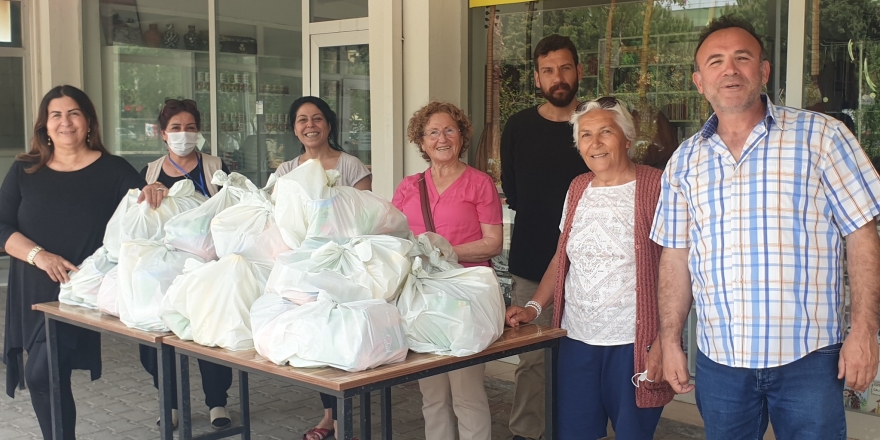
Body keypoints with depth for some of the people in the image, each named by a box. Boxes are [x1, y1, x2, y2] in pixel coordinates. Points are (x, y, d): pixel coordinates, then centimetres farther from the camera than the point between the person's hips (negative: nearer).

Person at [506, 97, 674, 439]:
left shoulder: (655, 187, -8)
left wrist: (664, 342, -16)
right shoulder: (578, 188, 10)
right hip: (577, 339, 5)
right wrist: (534, 307, 5)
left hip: (633, 345, -5)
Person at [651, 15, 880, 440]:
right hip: (719, 360, 3)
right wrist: (670, 341, 7)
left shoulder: (821, 135, -2)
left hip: (809, 357, -3)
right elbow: (675, 257, 10)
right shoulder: (684, 161, 7)